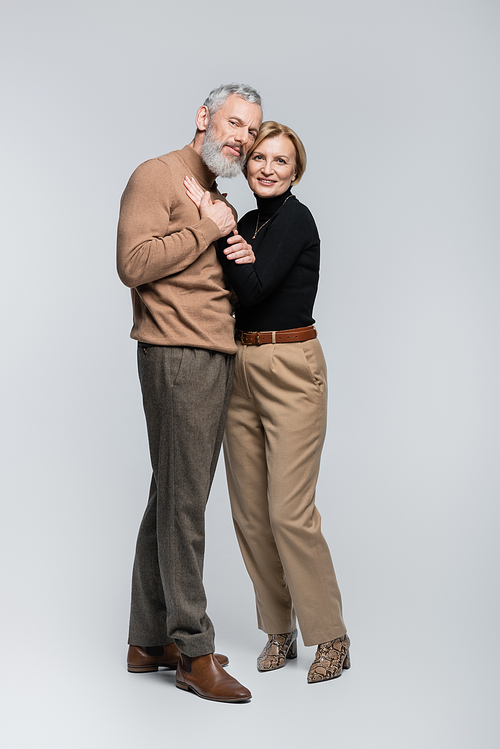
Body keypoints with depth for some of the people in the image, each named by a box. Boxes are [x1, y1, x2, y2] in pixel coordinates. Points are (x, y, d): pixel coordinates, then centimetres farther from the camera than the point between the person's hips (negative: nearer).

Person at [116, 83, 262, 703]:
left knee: (172, 497, 11)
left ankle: (150, 640, 19)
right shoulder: (158, 176, -5)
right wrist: (207, 230, -12)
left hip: (214, 359, 9)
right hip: (176, 356, -9)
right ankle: (194, 651, -1)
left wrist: (238, 258, 9)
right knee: (183, 498, -7)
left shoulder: (217, 198, 23)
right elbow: (134, 263, -18)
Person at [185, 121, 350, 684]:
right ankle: (279, 631, 21)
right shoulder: (246, 223, 15)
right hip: (240, 370, 8)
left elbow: (254, 288, -19)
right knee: (249, 511, 8)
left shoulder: (296, 218, -8)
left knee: (290, 511, -9)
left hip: (290, 370, -8)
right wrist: (229, 247, -13)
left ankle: (330, 636, 4)